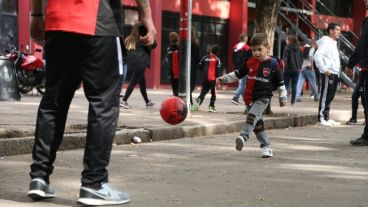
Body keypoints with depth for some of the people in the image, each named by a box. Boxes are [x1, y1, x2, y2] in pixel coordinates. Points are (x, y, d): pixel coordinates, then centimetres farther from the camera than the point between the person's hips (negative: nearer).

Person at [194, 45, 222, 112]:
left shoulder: (205, 58, 6)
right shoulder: (217, 59, -3)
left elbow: (199, 67, 6)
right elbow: (218, 69, -8)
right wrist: (218, 77, 0)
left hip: (205, 78, 3)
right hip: (213, 79, -3)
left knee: (203, 91, 9)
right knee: (213, 93, 9)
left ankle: (199, 99, -19)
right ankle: (211, 106, 6)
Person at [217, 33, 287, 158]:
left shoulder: (273, 64, -5)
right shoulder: (250, 63, 6)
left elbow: (280, 82, 3)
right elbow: (238, 74, 15)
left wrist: (283, 97, 6)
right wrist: (224, 78, 7)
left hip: (263, 98, -5)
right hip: (249, 98, 5)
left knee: (252, 115, -26)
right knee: (257, 123, 8)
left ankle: (243, 137, -35)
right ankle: (266, 147, 16)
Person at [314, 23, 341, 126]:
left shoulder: (333, 43, 20)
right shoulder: (326, 42, -10)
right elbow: (317, 56, -21)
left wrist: (337, 72, 14)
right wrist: (324, 69, -22)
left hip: (335, 74, 9)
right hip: (328, 74, -9)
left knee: (329, 97, 12)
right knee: (325, 96, -8)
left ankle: (327, 118, 17)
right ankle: (322, 118, -6)